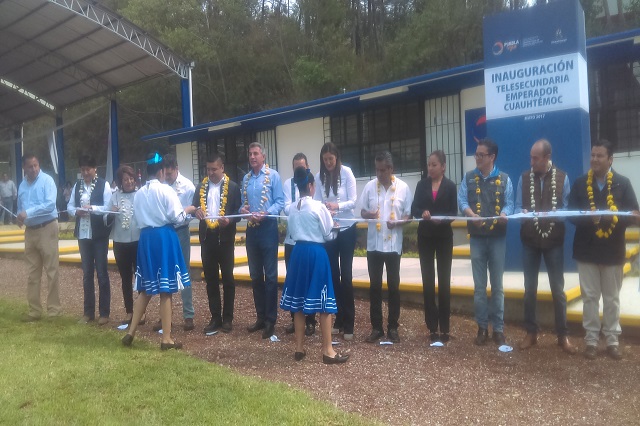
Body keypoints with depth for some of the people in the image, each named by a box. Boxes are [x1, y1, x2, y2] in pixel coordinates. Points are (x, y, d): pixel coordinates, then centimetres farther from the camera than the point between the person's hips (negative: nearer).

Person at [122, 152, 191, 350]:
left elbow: (138, 219, 13)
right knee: (165, 288, -1)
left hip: (145, 238, 6)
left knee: (147, 288, 17)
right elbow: (177, 218, -11)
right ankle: (167, 339, 5)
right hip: (165, 237, -6)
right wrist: (187, 210, 8)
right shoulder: (166, 190, -8)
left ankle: (131, 332, 18)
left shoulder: (138, 193, 9)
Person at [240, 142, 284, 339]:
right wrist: (242, 209, -7)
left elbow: (280, 202, -9)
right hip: (251, 229, 6)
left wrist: (265, 213, -22)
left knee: (270, 275, -2)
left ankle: (270, 320, 6)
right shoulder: (245, 179, 13)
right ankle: (260, 317, 23)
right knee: (255, 276, 12)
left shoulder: (273, 175, -4)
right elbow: (243, 202, 15)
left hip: (268, 228, -6)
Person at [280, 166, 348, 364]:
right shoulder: (318, 207, -11)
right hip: (316, 253, -6)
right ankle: (328, 351, 5)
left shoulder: (292, 208, 5)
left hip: (298, 252, 6)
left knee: (299, 300, 12)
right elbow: (328, 234, -4)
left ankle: (299, 348, 19)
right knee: (322, 302, 0)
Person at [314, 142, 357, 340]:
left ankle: (348, 324, 7)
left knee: (346, 274, 0)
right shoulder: (319, 176, 0)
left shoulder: (346, 172, -9)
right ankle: (338, 320, 21)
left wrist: (337, 206, -30)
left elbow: (353, 200, -12)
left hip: (346, 228, -3)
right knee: (333, 273, 9)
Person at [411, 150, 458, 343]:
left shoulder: (450, 186, 0)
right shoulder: (422, 185, 5)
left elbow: (453, 212, -5)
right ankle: (432, 327, 9)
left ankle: (444, 327, 10)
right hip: (425, 236, 2)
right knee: (428, 280, 2)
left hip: (444, 236, -2)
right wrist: (422, 213, -24)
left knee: (444, 281, 3)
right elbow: (414, 208, -3)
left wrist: (441, 219, -24)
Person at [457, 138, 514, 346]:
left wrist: (504, 215, -24)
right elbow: (462, 200, -2)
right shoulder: (469, 178, 7)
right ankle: (482, 327, 14)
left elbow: (509, 203, -2)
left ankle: (498, 328, 15)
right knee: (479, 286, 5)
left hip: (498, 236, -1)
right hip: (477, 237, 1)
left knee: (497, 285, 6)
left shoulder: (504, 179, 4)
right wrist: (472, 215, -22)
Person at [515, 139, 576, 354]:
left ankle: (563, 335, 17)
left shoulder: (562, 178, -2)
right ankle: (531, 333, 20)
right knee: (530, 289, 9)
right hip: (529, 241, 1)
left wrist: (551, 215, -24)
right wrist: (523, 213, -21)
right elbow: (518, 206, 1)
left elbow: (566, 207, -4)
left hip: (554, 241, -1)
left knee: (558, 289, 6)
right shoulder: (524, 177, 2)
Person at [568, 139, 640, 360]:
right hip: (587, 249, 1)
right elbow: (572, 214, -2)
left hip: (613, 250, 0)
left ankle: (612, 340, 20)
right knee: (590, 297, 7)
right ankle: (591, 340, 16)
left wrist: (611, 216, -25)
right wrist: (588, 217, -23)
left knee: (612, 298, 9)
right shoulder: (580, 183, 2)